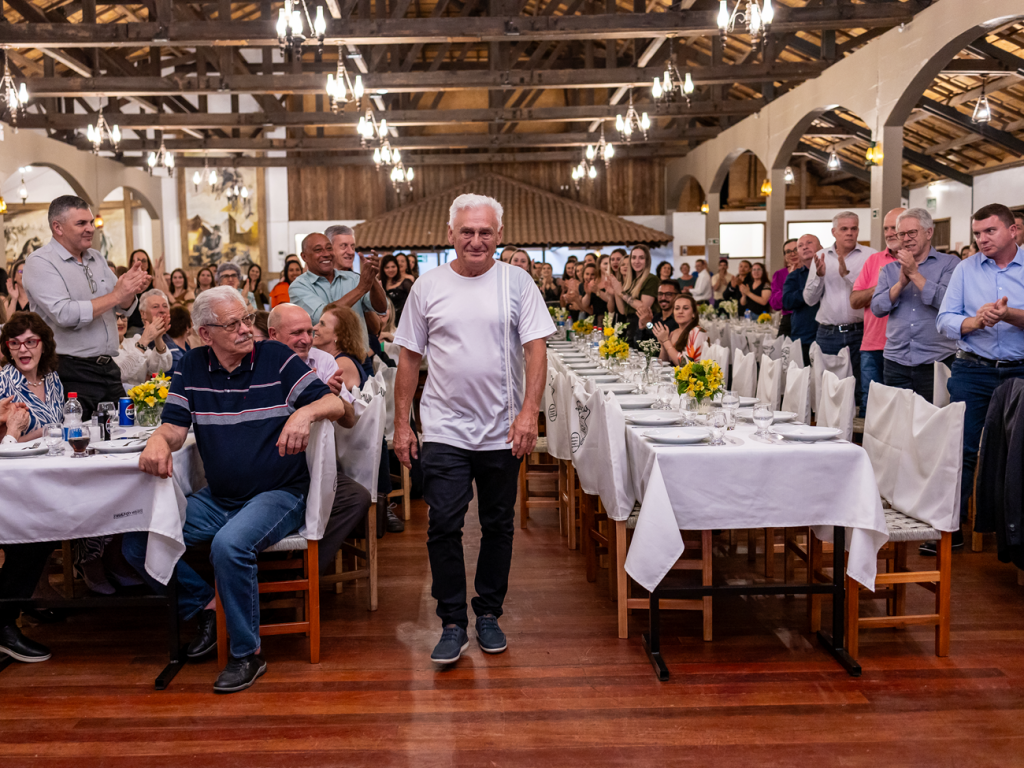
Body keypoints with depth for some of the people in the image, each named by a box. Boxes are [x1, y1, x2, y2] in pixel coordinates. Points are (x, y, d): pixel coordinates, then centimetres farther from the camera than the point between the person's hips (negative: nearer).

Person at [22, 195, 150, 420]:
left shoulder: (96, 258, 15)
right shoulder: (40, 263, -7)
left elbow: (126, 307, 13)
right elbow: (65, 314, -20)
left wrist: (130, 287, -9)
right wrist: (115, 295, -17)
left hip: (108, 368, 7)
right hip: (71, 373, -6)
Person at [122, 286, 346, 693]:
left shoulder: (276, 358, -5)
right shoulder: (193, 366, 5)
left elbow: (336, 404, -9)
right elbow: (175, 426, 1)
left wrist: (305, 412, -31)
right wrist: (159, 442, -23)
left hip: (278, 494, -5)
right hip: (216, 498, 5)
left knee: (230, 545, -33)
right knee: (137, 543, -8)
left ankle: (247, 653, -12)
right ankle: (204, 605, 15)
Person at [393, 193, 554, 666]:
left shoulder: (516, 282, 0)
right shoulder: (428, 286, 3)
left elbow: (536, 349, -5)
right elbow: (409, 359, 6)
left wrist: (528, 413, -15)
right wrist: (401, 423, 3)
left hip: (502, 431, 0)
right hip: (444, 430, 0)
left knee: (498, 526, 11)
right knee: (443, 526, -4)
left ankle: (489, 613, 27)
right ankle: (452, 623, 11)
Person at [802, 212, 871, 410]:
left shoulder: (869, 256, 1)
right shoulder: (821, 257, 10)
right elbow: (809, 299, 7)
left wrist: (846, 274, -17)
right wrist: (819, 275, -9)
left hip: (858, 332, -2)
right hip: (827, 333, 3)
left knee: (862, 391, -4)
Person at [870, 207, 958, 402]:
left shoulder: (949, 264, 3)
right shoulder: (889, 269, 13)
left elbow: (947, 301, -13)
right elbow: (877, 308, 3)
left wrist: (914, 274, -11)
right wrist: (901, 283, -10)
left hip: (935, 363, -3)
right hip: (896, 363, 3)